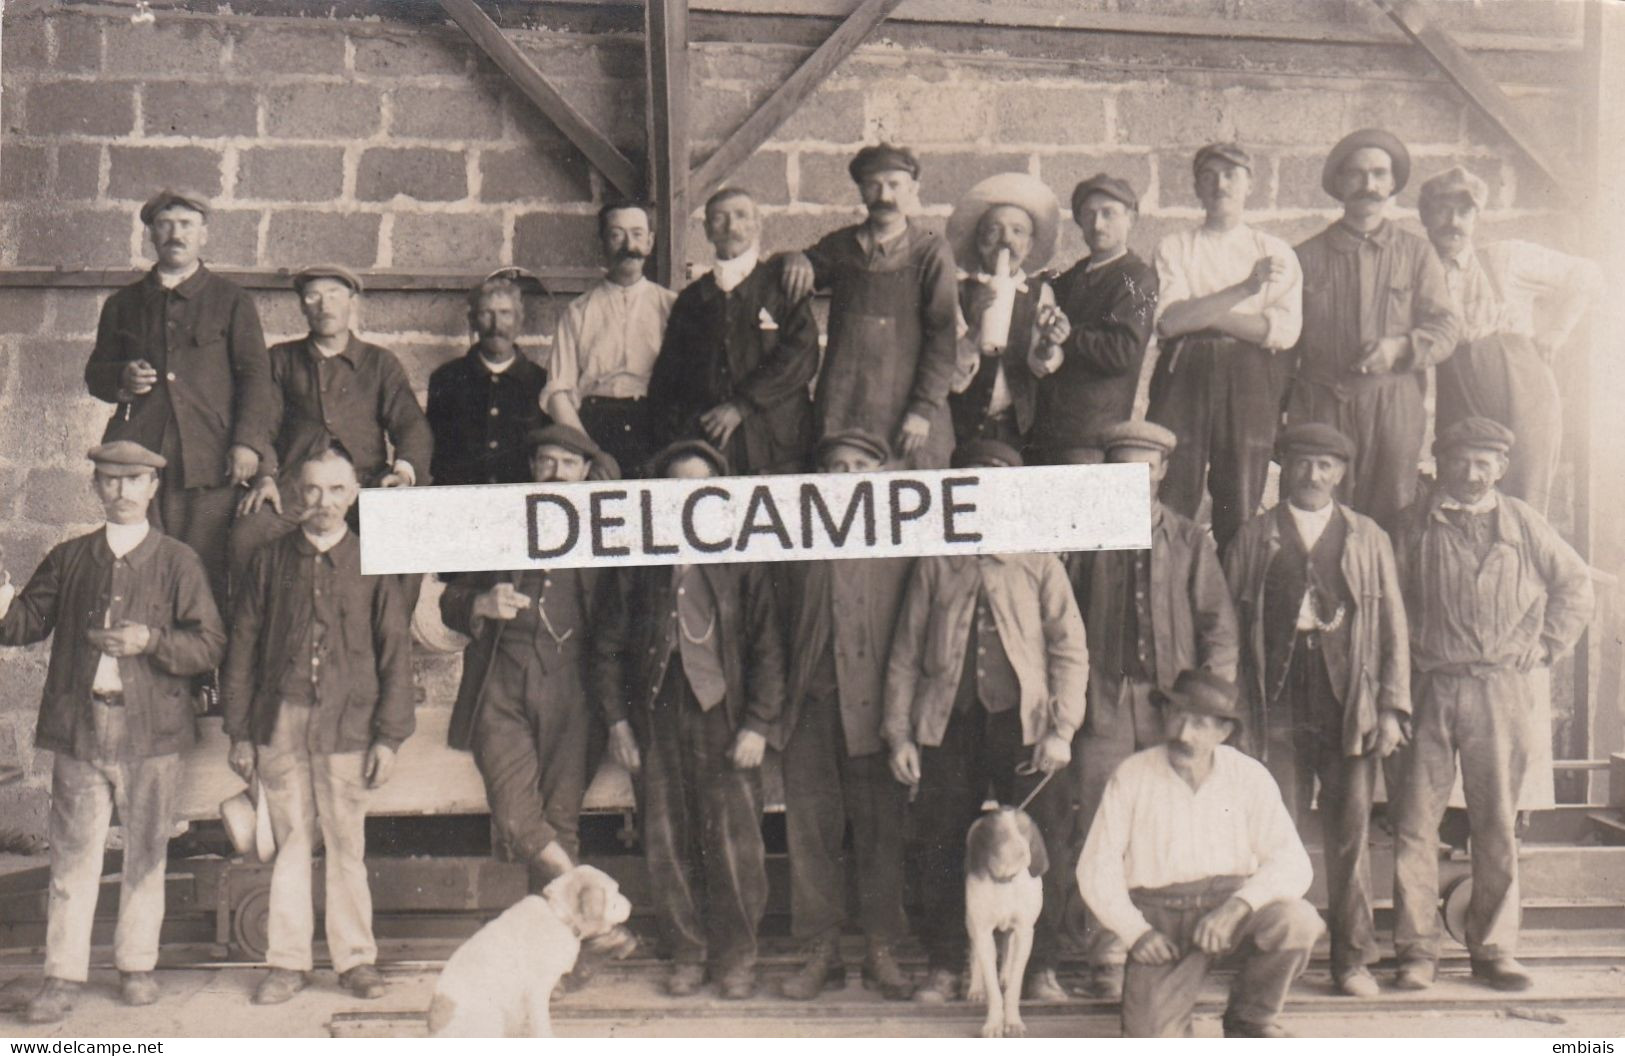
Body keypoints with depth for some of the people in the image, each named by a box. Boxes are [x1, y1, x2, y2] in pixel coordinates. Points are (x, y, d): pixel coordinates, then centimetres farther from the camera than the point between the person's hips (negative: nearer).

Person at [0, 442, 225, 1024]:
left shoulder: (178, 561, 2)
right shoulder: (67, 559, 11)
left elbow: (209, 645, -4)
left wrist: (151, 640, -19)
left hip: (151, 734, -1)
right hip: (78, 729, 2)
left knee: (145, 856, 9)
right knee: (72, 857, 4)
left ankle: (137, 965, 23)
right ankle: (63, 976, 12)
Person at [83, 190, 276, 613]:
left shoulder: (232, 301, 11)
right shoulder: (122, 304, 21)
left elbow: (255, 376, 4)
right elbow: (95, 374, 25)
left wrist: (249, 442, -10)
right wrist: (121, 379, 0)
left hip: (209, 461, -3)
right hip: (138, 459, 3)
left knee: (206, 573, -5)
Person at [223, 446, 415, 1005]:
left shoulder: (373, 564, 5)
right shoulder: (269, 561, 9)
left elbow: (395, 654, 4)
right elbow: (243, 648, 10)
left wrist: (389, 737, -2)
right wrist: (240, 733, 5)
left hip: (346, 725, -1)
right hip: (280, 723, 1)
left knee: (347, 845, 3)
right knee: (290, 843, 6)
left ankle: (355, 958, 15)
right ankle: (288, 962, 16)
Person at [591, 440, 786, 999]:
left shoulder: (741, 562, 3)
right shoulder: (635, 565, 9)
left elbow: (767, 649, 1)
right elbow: (608, 647, 10)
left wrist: (758, 724, -6)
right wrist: (617, 719, 2)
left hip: (723, 718, -2)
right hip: (656, 722, 2)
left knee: (734, 842, -3)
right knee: (666, 844, 5)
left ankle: (736, 958, 14)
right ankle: (686, 954, 20)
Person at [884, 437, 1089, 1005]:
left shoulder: (1039, 563, 8)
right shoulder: (934, 566, 11)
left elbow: (1070, 650, 4)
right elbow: (905, 654, 10)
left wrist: (1060, 729, -6)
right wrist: (899, 733, 3)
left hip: (1022, 722, -1)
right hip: (947, 724, 1)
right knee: (942, 851, 3)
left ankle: (1040, 967, 12)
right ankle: (943, 967, 17)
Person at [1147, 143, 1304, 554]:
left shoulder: (1276, 253, 12)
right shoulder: (1174, 247, 11)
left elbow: (1284, 330, -3)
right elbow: (1169, 319, -6)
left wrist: (1200, 313, -6)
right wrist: (1245, 288, -11)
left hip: (1250, 382, 1)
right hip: (1184, 378, 0)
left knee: (1240, 514, 1)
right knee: (1170, 509, -5)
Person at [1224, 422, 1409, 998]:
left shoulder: (1368, 538, 12)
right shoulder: (1254, 537, 10)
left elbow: (1393, 627, 10)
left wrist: (1393, 708, 2)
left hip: (1351, 707, 1)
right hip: (1278, 707, -1)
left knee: (1351, 834, 5)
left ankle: (1352, 958, 17)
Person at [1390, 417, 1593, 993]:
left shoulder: (1522, 522, 8)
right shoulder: (1417, 523, 5)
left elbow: (1576, 583, 14)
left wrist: (1545, 647, 7)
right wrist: (1409, 651, -2)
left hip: (1501, 690, 1)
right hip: (1430, 687, -1)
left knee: (1498, 823, 6)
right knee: (1416, 821, -2)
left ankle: (1494, 948, 17)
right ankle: (1417, 950, 6)